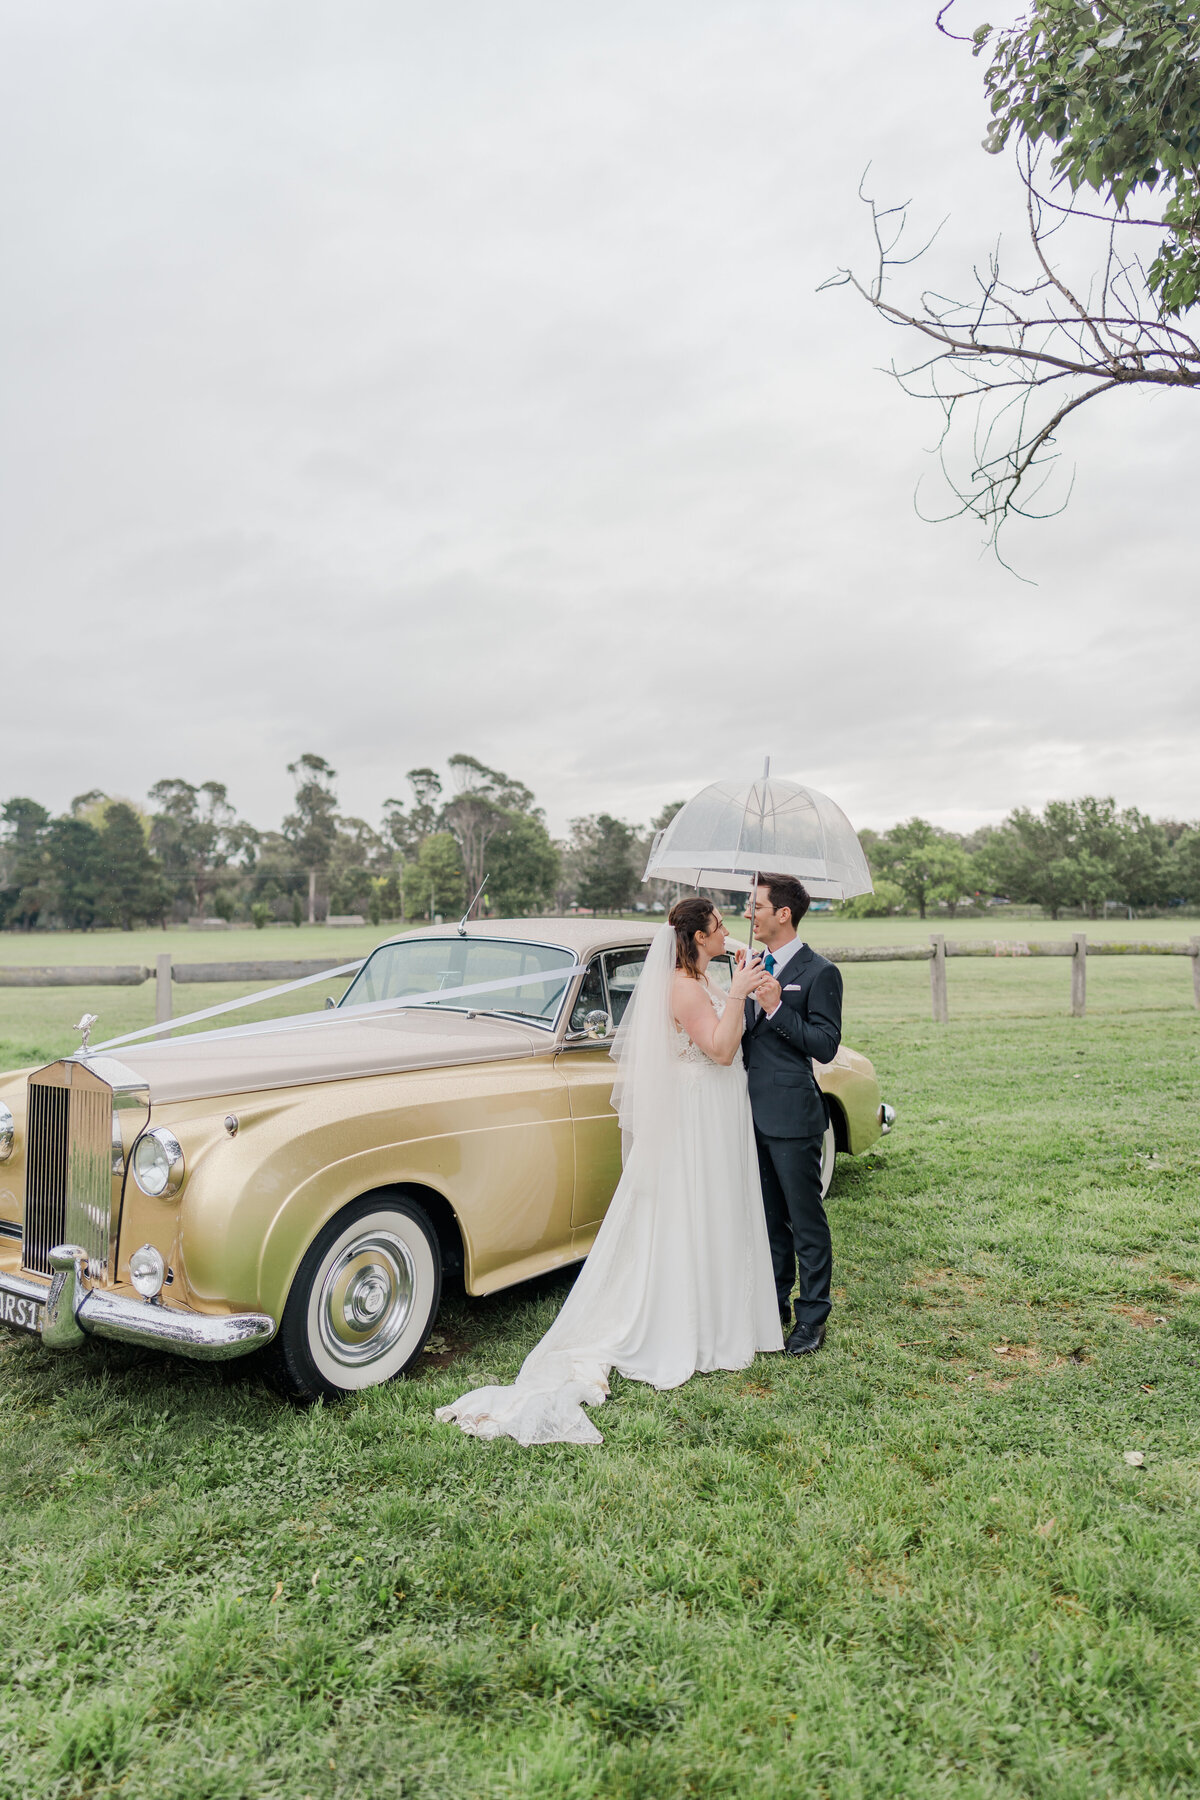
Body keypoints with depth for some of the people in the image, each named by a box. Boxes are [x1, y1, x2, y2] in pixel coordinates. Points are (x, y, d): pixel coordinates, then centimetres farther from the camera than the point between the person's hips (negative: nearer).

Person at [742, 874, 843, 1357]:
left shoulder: (819, 972, -10)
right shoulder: (756, 967, 13)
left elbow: (826, 1046, -15)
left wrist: (777, 1008, -21)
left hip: (792, 1115, -7)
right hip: (756, 1112, 7)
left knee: (806, 1220, 4)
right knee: (770, 1218, 17)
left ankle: (812, 1317, 17)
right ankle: (775, 1305, 30)